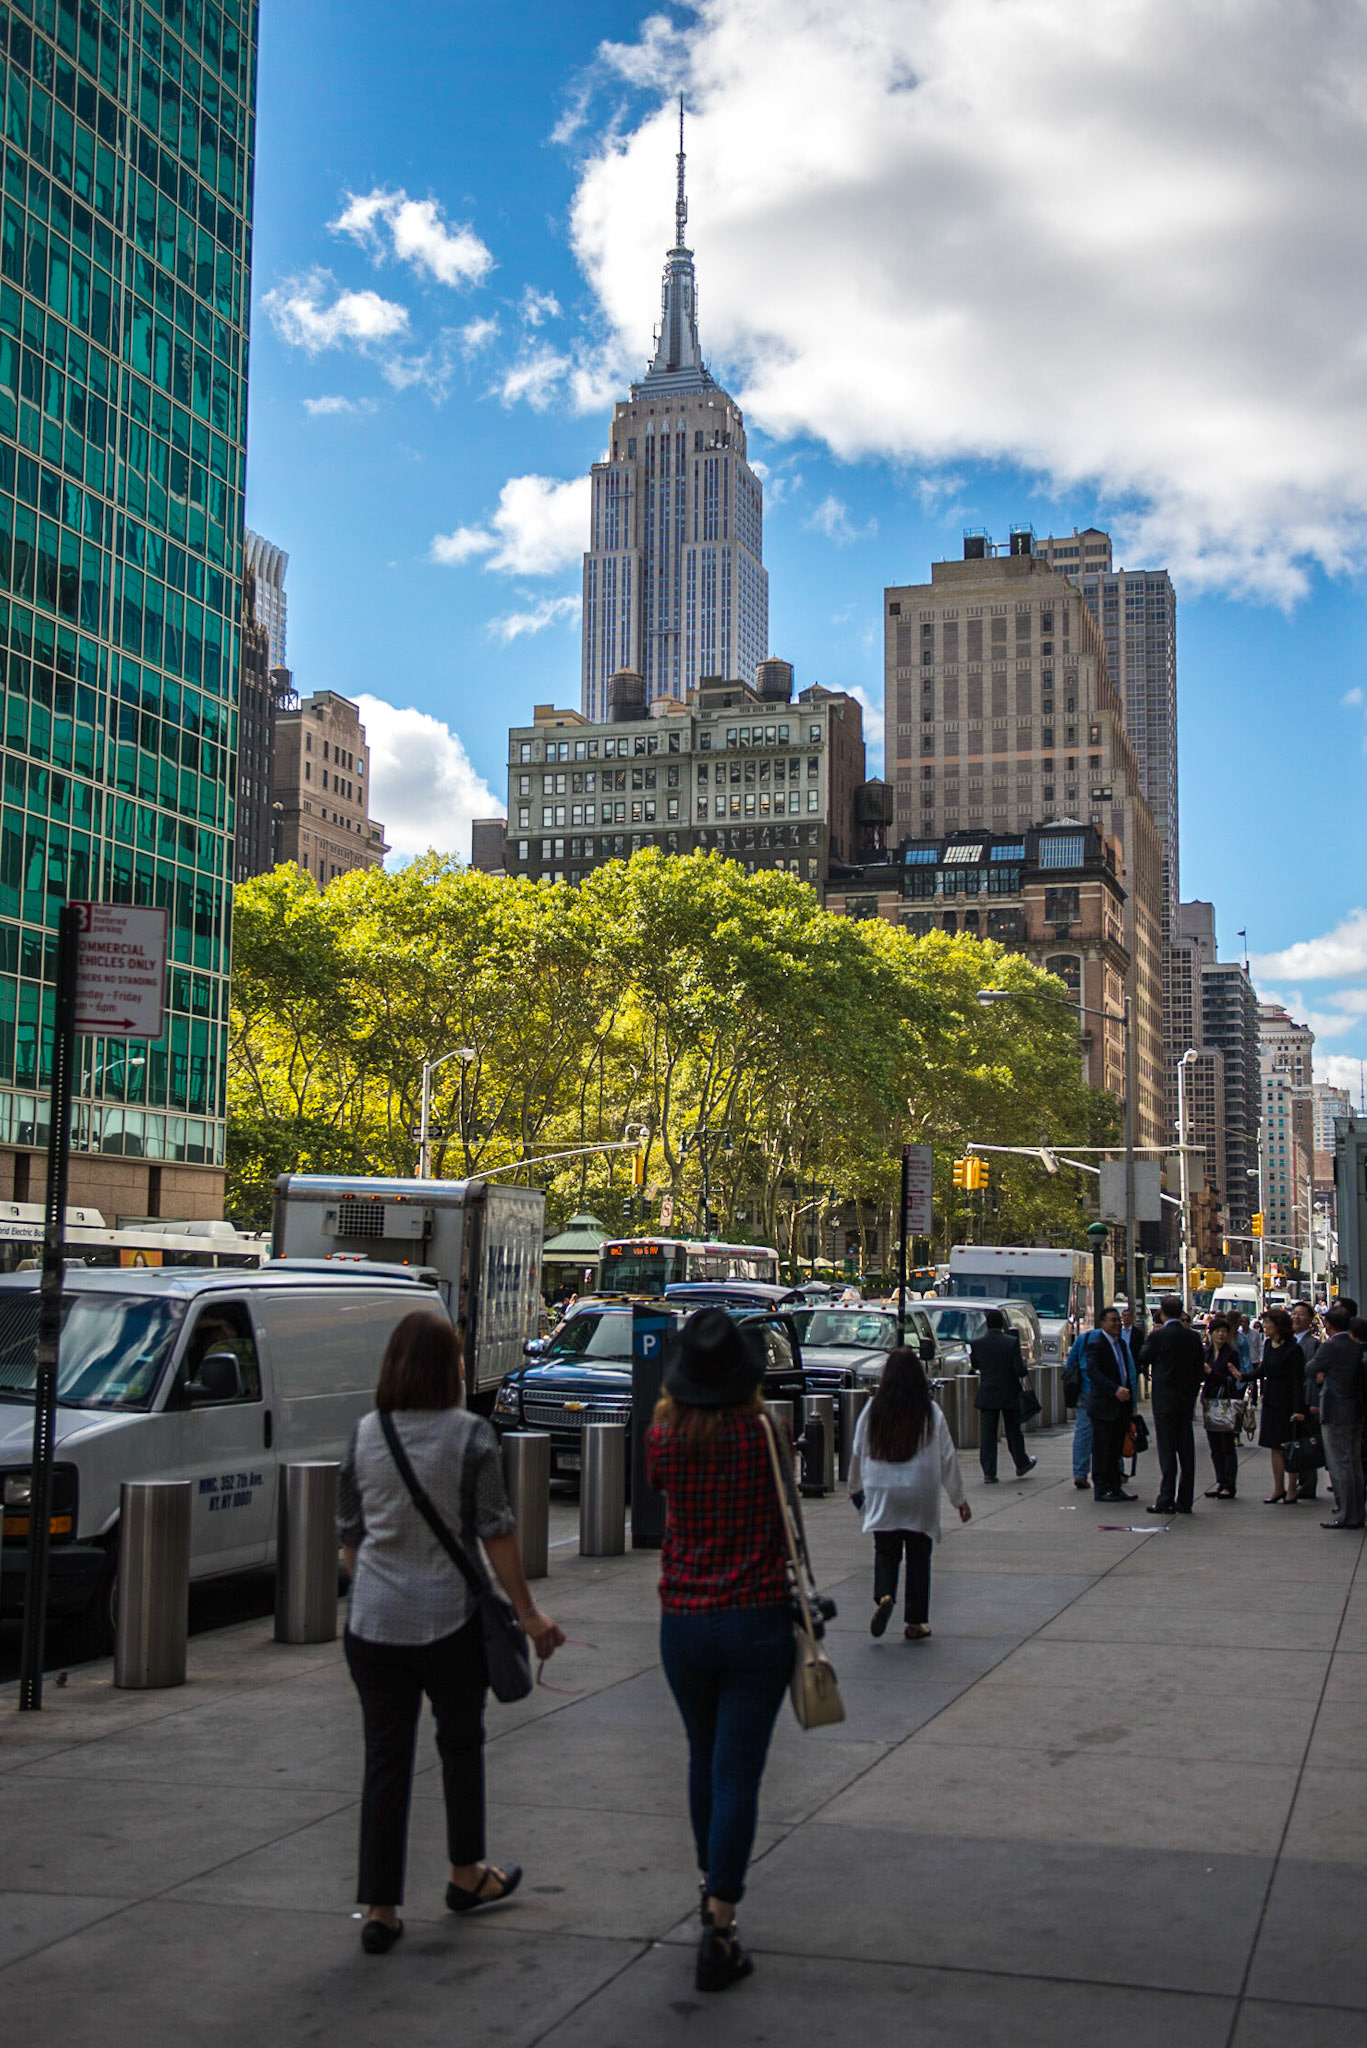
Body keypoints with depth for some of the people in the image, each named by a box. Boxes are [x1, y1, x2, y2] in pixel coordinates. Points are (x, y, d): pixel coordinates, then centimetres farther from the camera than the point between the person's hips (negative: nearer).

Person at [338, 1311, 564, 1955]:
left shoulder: (364, 1434, 1)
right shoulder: (470, 1434, -9)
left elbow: (349, 1533, 9)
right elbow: (495, 1532, -8)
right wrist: (527, 1612, -1)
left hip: (372, 1621, 2)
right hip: (449, 1618, -2)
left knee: (385, 1757, 7)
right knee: (461, 1743, 18)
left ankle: (379, 1908, 7)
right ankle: (466, 1874, 32)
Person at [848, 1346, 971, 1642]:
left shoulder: (872, 1411, -4)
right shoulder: (931, 1413, -6)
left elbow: (858, 1452, 5)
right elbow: (948, 1457, -1)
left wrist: (855, 1488, 22)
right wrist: (959, 1499, 8)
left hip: (881, 1495, 1)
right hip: (921, 1496, -1)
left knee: (885, 1551, 11)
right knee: (918, 1554, 9)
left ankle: (883, 1597, -16)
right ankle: (915, 1622, 11)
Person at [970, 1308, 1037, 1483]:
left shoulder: (977, 1344, -7)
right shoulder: (1012, 1342, -12)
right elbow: (1020, 1370, -14)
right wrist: (1025, 1367, 7)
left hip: (987, 1395, 0)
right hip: (1009, 1395, 0)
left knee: (987, 1434, 3)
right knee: (1013, 1431, 18)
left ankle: (988, 1473, 0)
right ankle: (1022, 1464, 34)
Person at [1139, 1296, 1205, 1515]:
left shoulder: (1158, 1336, -12)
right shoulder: (1193, 1337, 4)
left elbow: (1142, 1360, 1)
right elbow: (1200, 1371, 8)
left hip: (1164, 1400, -5)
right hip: (1186, 1400, 5)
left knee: (1166, 1450, -4)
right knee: (1186, 1450, 8)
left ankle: (1166, 1501, -5)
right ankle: (1185, 1501, 11)